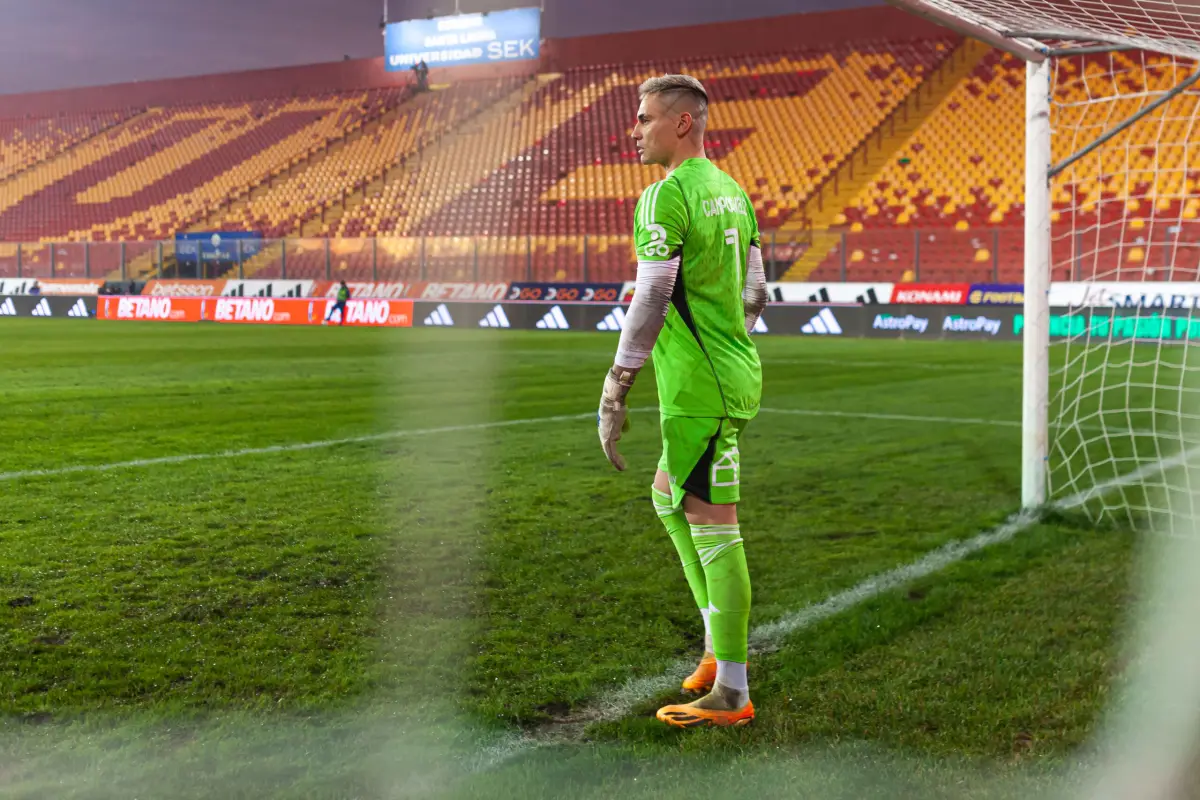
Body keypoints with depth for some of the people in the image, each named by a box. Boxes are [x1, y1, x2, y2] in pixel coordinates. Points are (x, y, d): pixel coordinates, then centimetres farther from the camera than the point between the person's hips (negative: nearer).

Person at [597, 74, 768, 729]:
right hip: (734, 374, 10)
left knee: (712, 525, -4)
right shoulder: (731, 191, 14)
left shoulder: (666, 197, -15)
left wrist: (613, 394, -16)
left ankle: (732, 693, 4)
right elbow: (755, 293, 19)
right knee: (668, 497, 22)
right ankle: (720, 644, 27)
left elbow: (649, 302, -20)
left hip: (698, 388, -10)